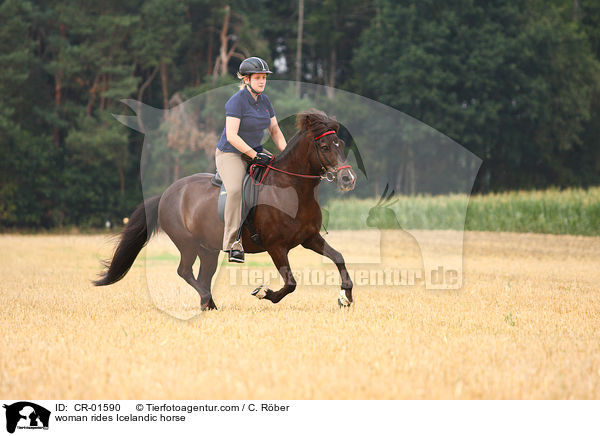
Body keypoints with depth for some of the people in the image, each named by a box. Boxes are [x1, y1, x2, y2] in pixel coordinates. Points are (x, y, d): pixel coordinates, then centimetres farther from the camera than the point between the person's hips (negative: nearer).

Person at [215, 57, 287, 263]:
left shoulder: (264, 100, 7)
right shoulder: (237, 101, -16)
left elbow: (275, 131, 14)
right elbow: (231, 136, -23)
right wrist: (255, 156, -24)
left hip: (254, 151, 8)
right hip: (230, 153, -7)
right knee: (235, 190, -31)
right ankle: (233, 244, -28)